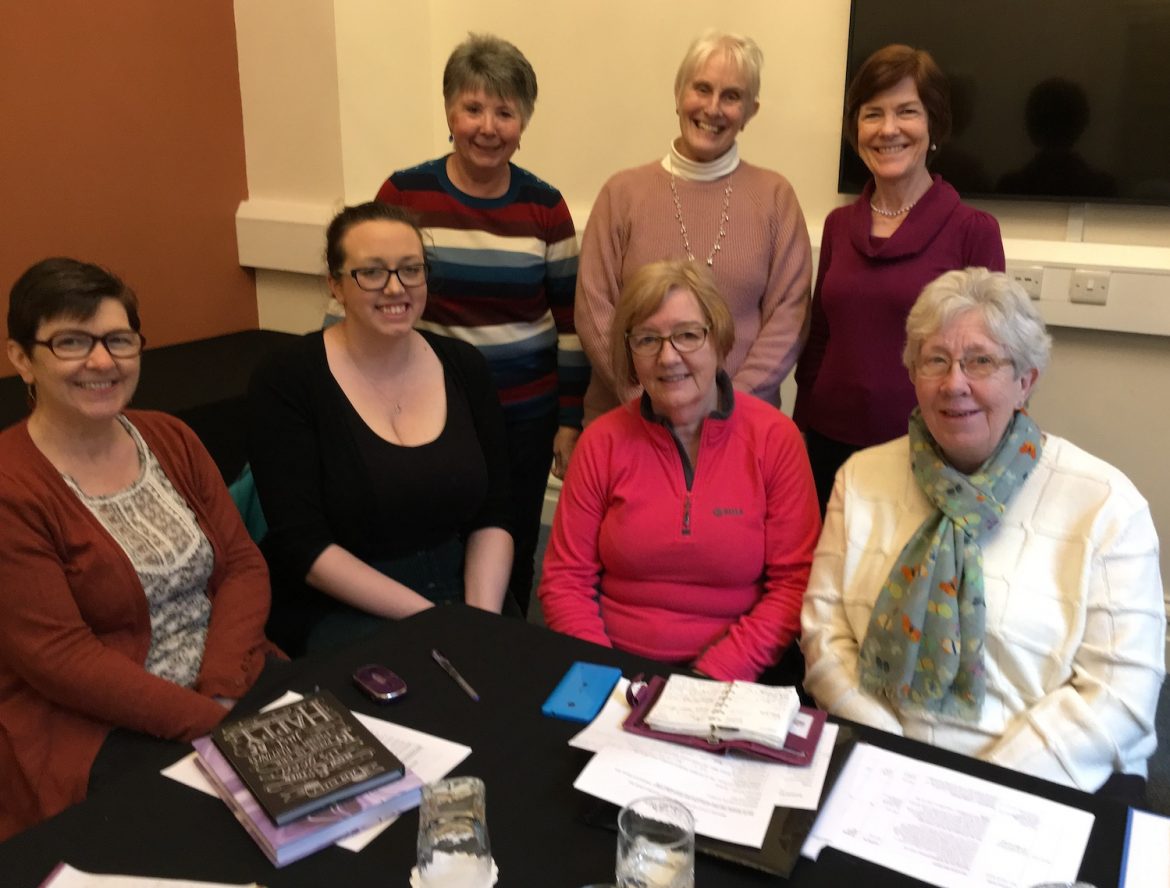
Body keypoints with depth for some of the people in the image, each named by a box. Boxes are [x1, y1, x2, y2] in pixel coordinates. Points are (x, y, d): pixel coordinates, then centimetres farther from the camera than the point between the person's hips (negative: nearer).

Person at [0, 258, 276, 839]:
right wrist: (208, 722, -20)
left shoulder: (171, 439, 7)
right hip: (94, 732, -5)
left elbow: (243, 567, 3)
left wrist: (222, 694, -12)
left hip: (239, 689, 6)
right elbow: (56, 656, -16)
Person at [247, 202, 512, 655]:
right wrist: (425, 618, -17)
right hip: (335, 609, -4)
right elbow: (301, 545, -12)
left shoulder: (463, 367, 4)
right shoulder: (287, 380, -8)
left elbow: (491, 517, 3)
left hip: (457, 590, 4)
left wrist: (481, 617, -12)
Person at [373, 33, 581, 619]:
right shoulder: (403, 195, -4)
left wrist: (570, 419, 2)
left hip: (525, 414, 1)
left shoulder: (544, 206, -1)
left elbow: (569, 320, 3)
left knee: (513, 551, 11)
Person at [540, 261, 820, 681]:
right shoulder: (602, 442, 2)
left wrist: (714, 676, -15)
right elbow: (565, 580, 2)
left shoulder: (775, 438, -2)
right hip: (614, 674, 2)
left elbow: (795, 582, -4)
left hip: (730, 681, -1)